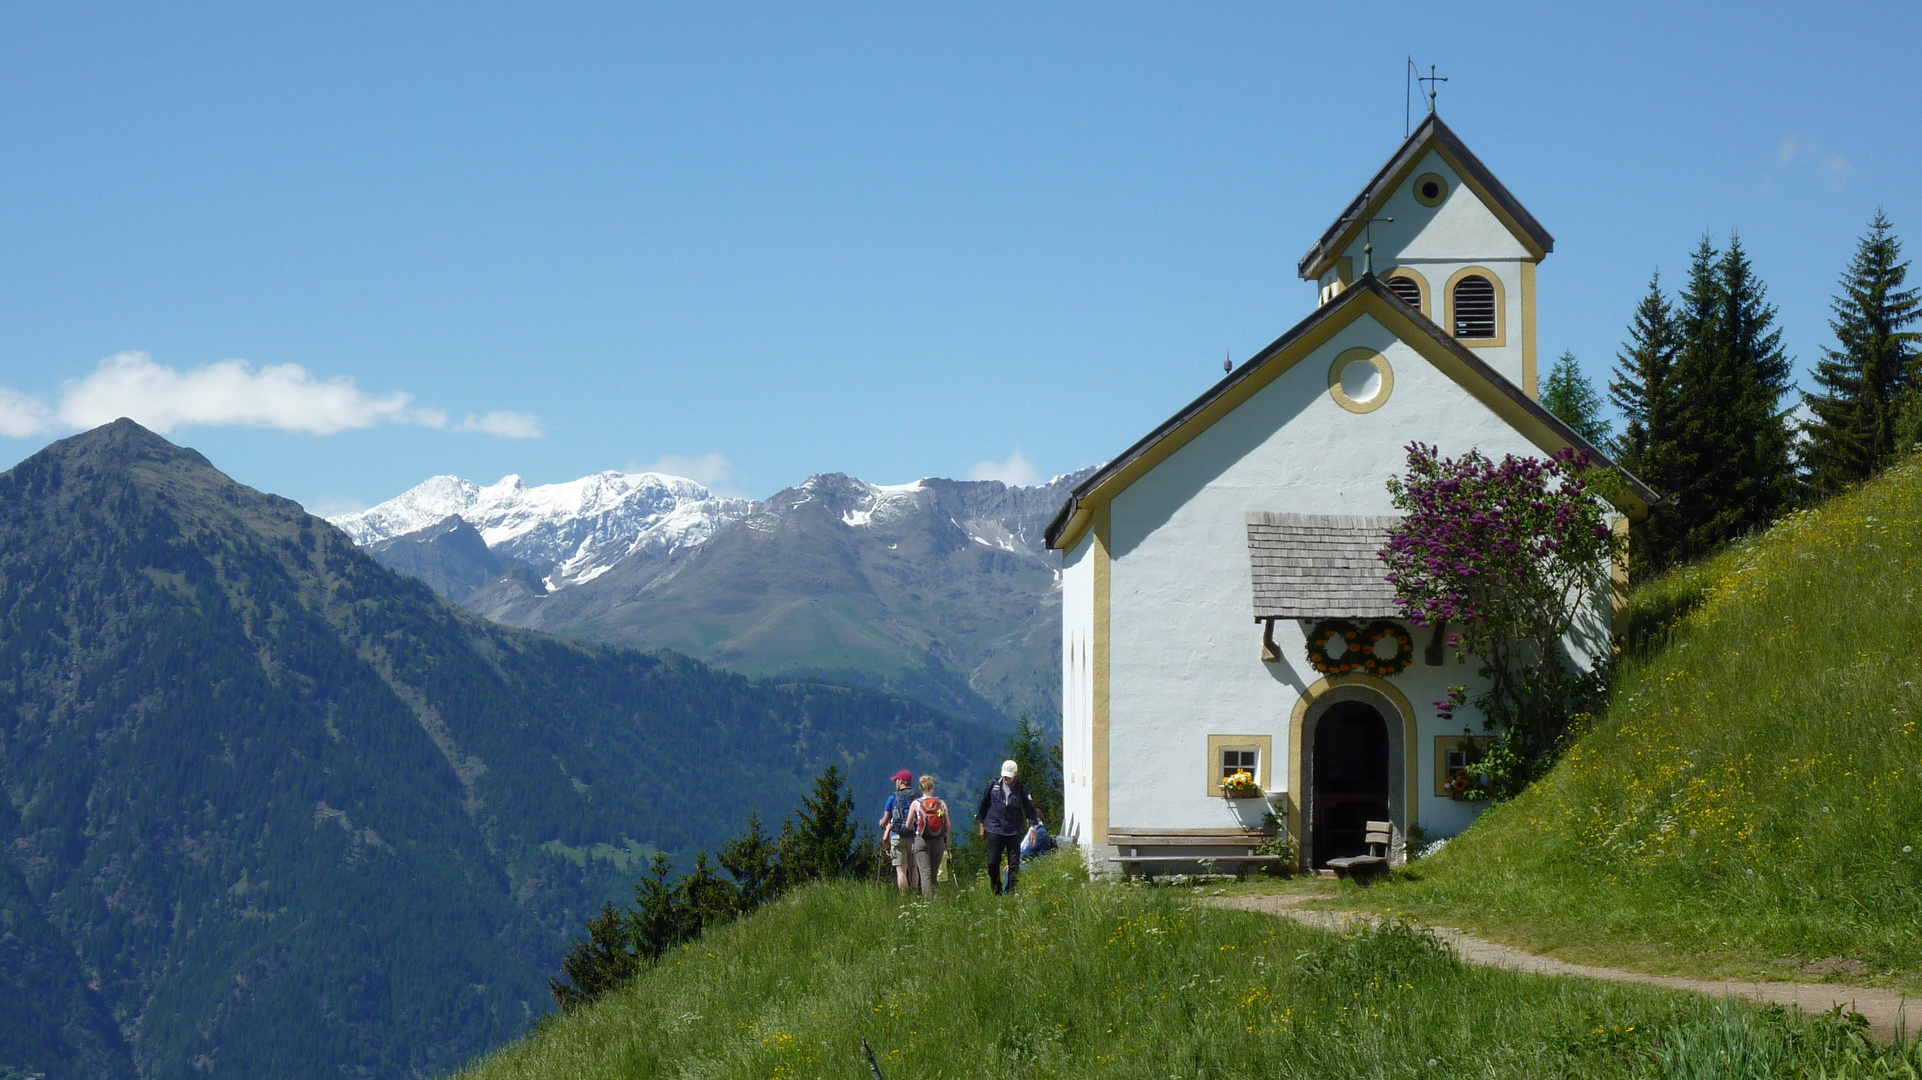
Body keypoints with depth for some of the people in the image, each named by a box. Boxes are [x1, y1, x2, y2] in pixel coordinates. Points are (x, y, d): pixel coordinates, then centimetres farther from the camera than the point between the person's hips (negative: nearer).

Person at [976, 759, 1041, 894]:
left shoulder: (1021, 789, -1)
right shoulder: (993, 786, 2)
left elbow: (1029, 807, 3)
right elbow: (984, 804, 12)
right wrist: (981, 823, 13)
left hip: (1014, 831, -1)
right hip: (995, 829, 1)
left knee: (1014, 863, 1)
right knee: (993, 863, 0)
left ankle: (1011, 891, 9)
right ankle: (996, 892, 12)